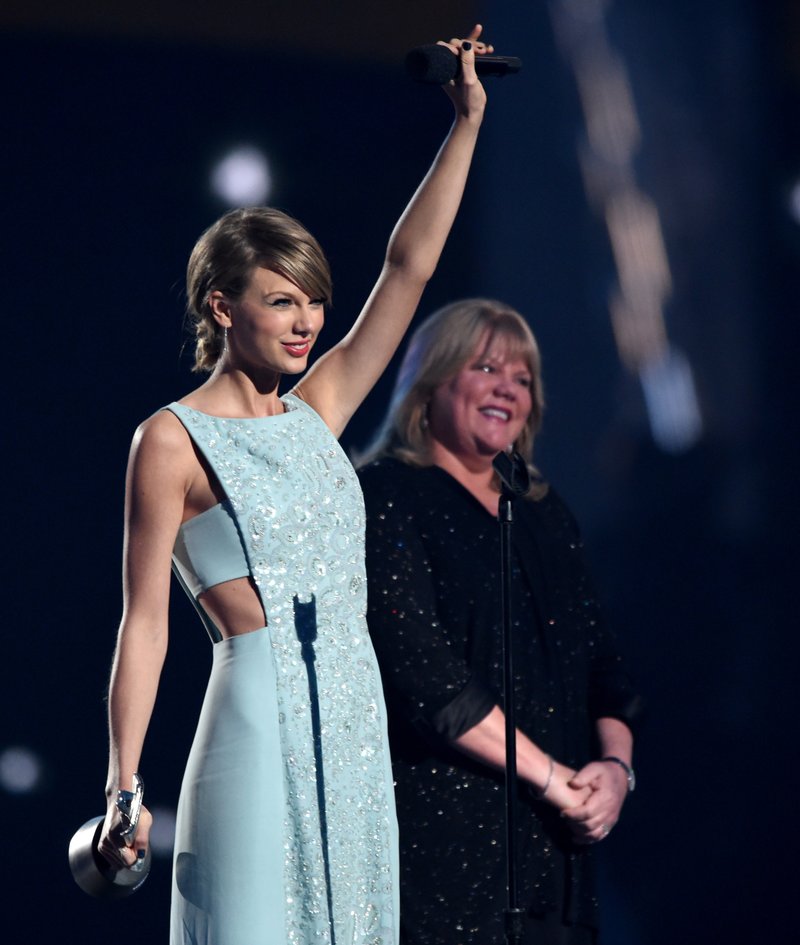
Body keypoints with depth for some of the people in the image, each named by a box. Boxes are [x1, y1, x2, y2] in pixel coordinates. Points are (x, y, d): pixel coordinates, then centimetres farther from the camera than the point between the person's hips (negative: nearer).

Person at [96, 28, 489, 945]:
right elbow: (144, 621, -6)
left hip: (355, 723, 7)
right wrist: (124, 787, -12)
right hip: (261, 722, -7)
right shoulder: (173, 440, -4)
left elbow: (408, 267, 13)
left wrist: (466, 123, 10)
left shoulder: (315, 413, 13)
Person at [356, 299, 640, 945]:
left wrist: (615, 764, -3)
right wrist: (552, 779, -12)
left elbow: (602, 664, 18)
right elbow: (423, 674, -12)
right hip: (440, 840, -6)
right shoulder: (386, 499, -2)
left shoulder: (545, 515, 20)